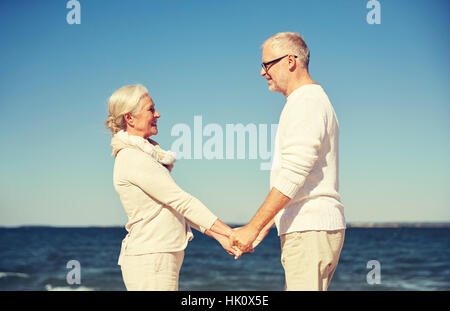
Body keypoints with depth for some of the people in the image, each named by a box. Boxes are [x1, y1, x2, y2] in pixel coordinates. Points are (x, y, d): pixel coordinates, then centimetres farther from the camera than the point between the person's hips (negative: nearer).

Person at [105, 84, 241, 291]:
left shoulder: (144, 155, 16)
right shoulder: (133, 159, -14)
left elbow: (177, 207, 13)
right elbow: (181, 201, -18)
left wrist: (219, 236, 6)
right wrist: (228, 232, -18)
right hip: (150, 259, -10)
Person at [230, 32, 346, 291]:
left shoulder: (305, 103, -10)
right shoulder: (314, 100, 23)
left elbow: (292, 177, -20)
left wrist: (253, 227, -20)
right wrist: (263, 229, 21)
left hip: (310, 230, -10)